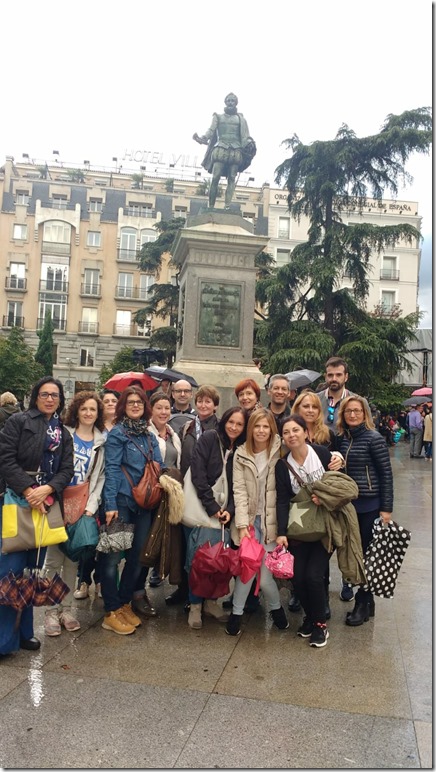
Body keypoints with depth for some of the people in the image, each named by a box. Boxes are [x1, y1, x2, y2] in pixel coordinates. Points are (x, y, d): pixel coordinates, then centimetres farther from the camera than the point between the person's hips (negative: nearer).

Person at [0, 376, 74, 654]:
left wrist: (47, 489, -14)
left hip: (46, 504, 5)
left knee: (33, 569, 9)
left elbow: (67, 470, 5)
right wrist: (27, 490, -17)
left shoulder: (64, 434, 14)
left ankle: (24, 631, 20)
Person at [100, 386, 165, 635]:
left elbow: (159, 467, 14)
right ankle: (112, 612, 10)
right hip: (122, 501, -6)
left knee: (138, 554, 12)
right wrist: (110, 504, -18)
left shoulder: (150, 436, 13)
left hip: (145, 503, 6)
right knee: (113, 556, 0)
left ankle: (125, 603, 26)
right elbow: (112, 470, -12)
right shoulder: (117, 433, -5)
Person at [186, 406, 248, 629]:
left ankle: (211, 601, 21)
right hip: (202, 508, -4)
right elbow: (197, 473, -12)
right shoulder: (209, 438, -5)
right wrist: (212, 506, -14)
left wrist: (229, 510, -9)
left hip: (224, 512, 4)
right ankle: (195, 605, 9)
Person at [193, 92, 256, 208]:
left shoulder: (240, 119, 18)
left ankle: (227, 206, -19)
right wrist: (201, 139, -13)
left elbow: (245, 136, 8)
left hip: (235, 151, 1)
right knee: (215, 178, -12)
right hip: (220, 149, 0)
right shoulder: (218, 117, 18)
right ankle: (211, 207, -13)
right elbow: (211, 131, 5)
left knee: (231, 179, -11)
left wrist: (249, 145, -13)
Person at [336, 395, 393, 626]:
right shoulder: (341, 438, 5)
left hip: (369, 505, -5)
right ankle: (365, 600, 28)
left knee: (366, 553, 4)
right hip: (347, 504, 5)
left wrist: (386, 508, -11)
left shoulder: (373, 438, -10)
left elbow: (386, 474, -9)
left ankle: (364, 603, 19)